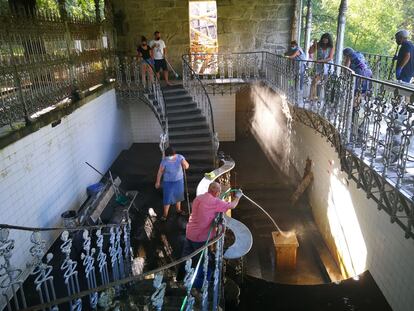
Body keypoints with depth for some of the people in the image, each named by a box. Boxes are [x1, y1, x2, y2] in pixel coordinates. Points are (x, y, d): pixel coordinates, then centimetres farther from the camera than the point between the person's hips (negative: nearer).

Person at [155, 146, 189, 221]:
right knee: (167, 198, 2)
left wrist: (185, 165, -34)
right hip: (168, 182, -3)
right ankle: (165, 214, 22)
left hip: (179, 181, 3)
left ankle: (178, 210, 45)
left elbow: (187, 166, -9)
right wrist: (158, 182, -4)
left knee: (178, 195, 22)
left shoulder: (180, 157, -18)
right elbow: (160, 171, -11)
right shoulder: (164, 161, -23)